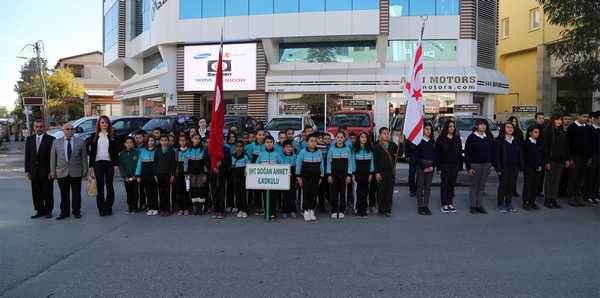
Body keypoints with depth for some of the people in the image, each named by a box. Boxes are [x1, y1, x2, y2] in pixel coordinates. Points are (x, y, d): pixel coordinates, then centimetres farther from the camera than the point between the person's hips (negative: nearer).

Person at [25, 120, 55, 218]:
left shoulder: (51, 139, -5)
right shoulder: (29, 139, 9)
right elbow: (27, 156, 9)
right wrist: (27, 170, 4)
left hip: (46, 171, -4)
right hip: (34, 171, 4)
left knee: (48, 192, 5)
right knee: (36, 193, 8)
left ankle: (48, 211, 16)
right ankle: (40, 211, 18)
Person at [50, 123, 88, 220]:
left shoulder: (80, 142, 4)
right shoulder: (56, 142, 6)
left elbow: (84, 157, 4)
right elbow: (53, 158, 7)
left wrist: (85, 171, 0)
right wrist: (53, 172, 3)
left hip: (76, 173, -1)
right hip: (62, 173, 1)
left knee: (76, 193, 6)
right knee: (64, 194, 7)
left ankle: (76, 211, 18)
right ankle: (64, 212, 17)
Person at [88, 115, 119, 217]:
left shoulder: (112, 136, 6)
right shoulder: (95, 136, 8)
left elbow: (115, 151, 4)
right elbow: (91, 151, 8)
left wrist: (116, 164, -3)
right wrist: (91, 166, 3)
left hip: (109, 163, -1)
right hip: (98, 163, 1)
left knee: (109, 186, 2)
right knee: (99, 186, 2)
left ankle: (108, 208, 9)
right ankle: (101, 209, 6)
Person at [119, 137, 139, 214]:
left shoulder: (136, 153, -1)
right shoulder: (122, 154, 6)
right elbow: (120, 166, 5)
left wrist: (135, 175, -9)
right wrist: (124, 176, -4)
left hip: (135, 177, -2)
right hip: (126, 178, 2)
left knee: (135, 192, 0)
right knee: (128, 193, 5)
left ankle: (134, 208, 8)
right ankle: (129, 207, 14)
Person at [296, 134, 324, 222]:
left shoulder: (319, 153, 3)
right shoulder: (302, 152, -5)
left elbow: (321, 165, 8)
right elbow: (298, 165, -3)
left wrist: (321, 177, 6)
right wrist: (298, 177, -4)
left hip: (315, 177, 2)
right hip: (305, 177, -2)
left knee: (314, 194, 5)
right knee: (306, 194, 0)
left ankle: (312, 210, 16)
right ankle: (306, 211, 8)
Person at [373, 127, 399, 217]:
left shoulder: (393, 145, 10)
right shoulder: (376, 146, -2)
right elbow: (375, 160, -5)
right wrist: (377, 172, -11)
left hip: (391, 171, 3)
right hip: (381, 172, -3)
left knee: (389, 191, 6)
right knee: (381, 191, 2)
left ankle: (388, 210, 14)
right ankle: (381, 210, 12)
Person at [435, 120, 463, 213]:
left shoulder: (457, 139, 9)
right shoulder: (441, 139, -3)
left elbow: (460, 153, 10)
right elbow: (437, 153, -5)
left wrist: (460, 166, 4)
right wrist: (438, 166, -11)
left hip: (454, 165, 4)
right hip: (445, 166, -4)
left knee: (452, 184, 8)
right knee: (444, 185, 0)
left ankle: (450, 203, 17)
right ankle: (444, 205, 6)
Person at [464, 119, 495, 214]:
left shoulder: (489, 137, 7)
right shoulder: (471, 137, -6)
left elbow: (492, 151, 12)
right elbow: (467, 153, -7)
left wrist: (491, 163, 5)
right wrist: (469, 167, -10)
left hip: (486, 164, 4)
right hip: (475, 164, -4)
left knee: (482, 186, 8)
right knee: (474, 185, 2)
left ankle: (479, 205, 15)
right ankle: (473, 205, 10)